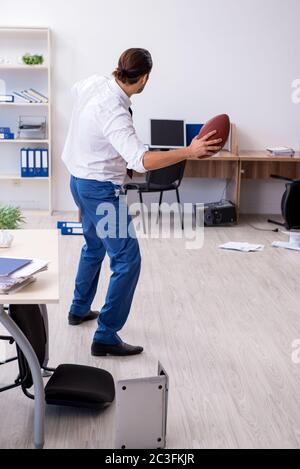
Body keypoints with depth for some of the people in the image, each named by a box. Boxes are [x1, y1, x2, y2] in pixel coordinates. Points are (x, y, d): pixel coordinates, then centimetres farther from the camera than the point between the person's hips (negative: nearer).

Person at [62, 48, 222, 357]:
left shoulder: (93, 83, -4)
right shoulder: (114, 113, -30)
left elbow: (75, 90, 23)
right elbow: (141, 161, -41)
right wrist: (189, 152, -43)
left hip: (80, 180, 10)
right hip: (100, 189, -10)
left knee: (94, 247, 27)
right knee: (127, 260, -7)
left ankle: (79, 309, 43)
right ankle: (106, 337, -4)